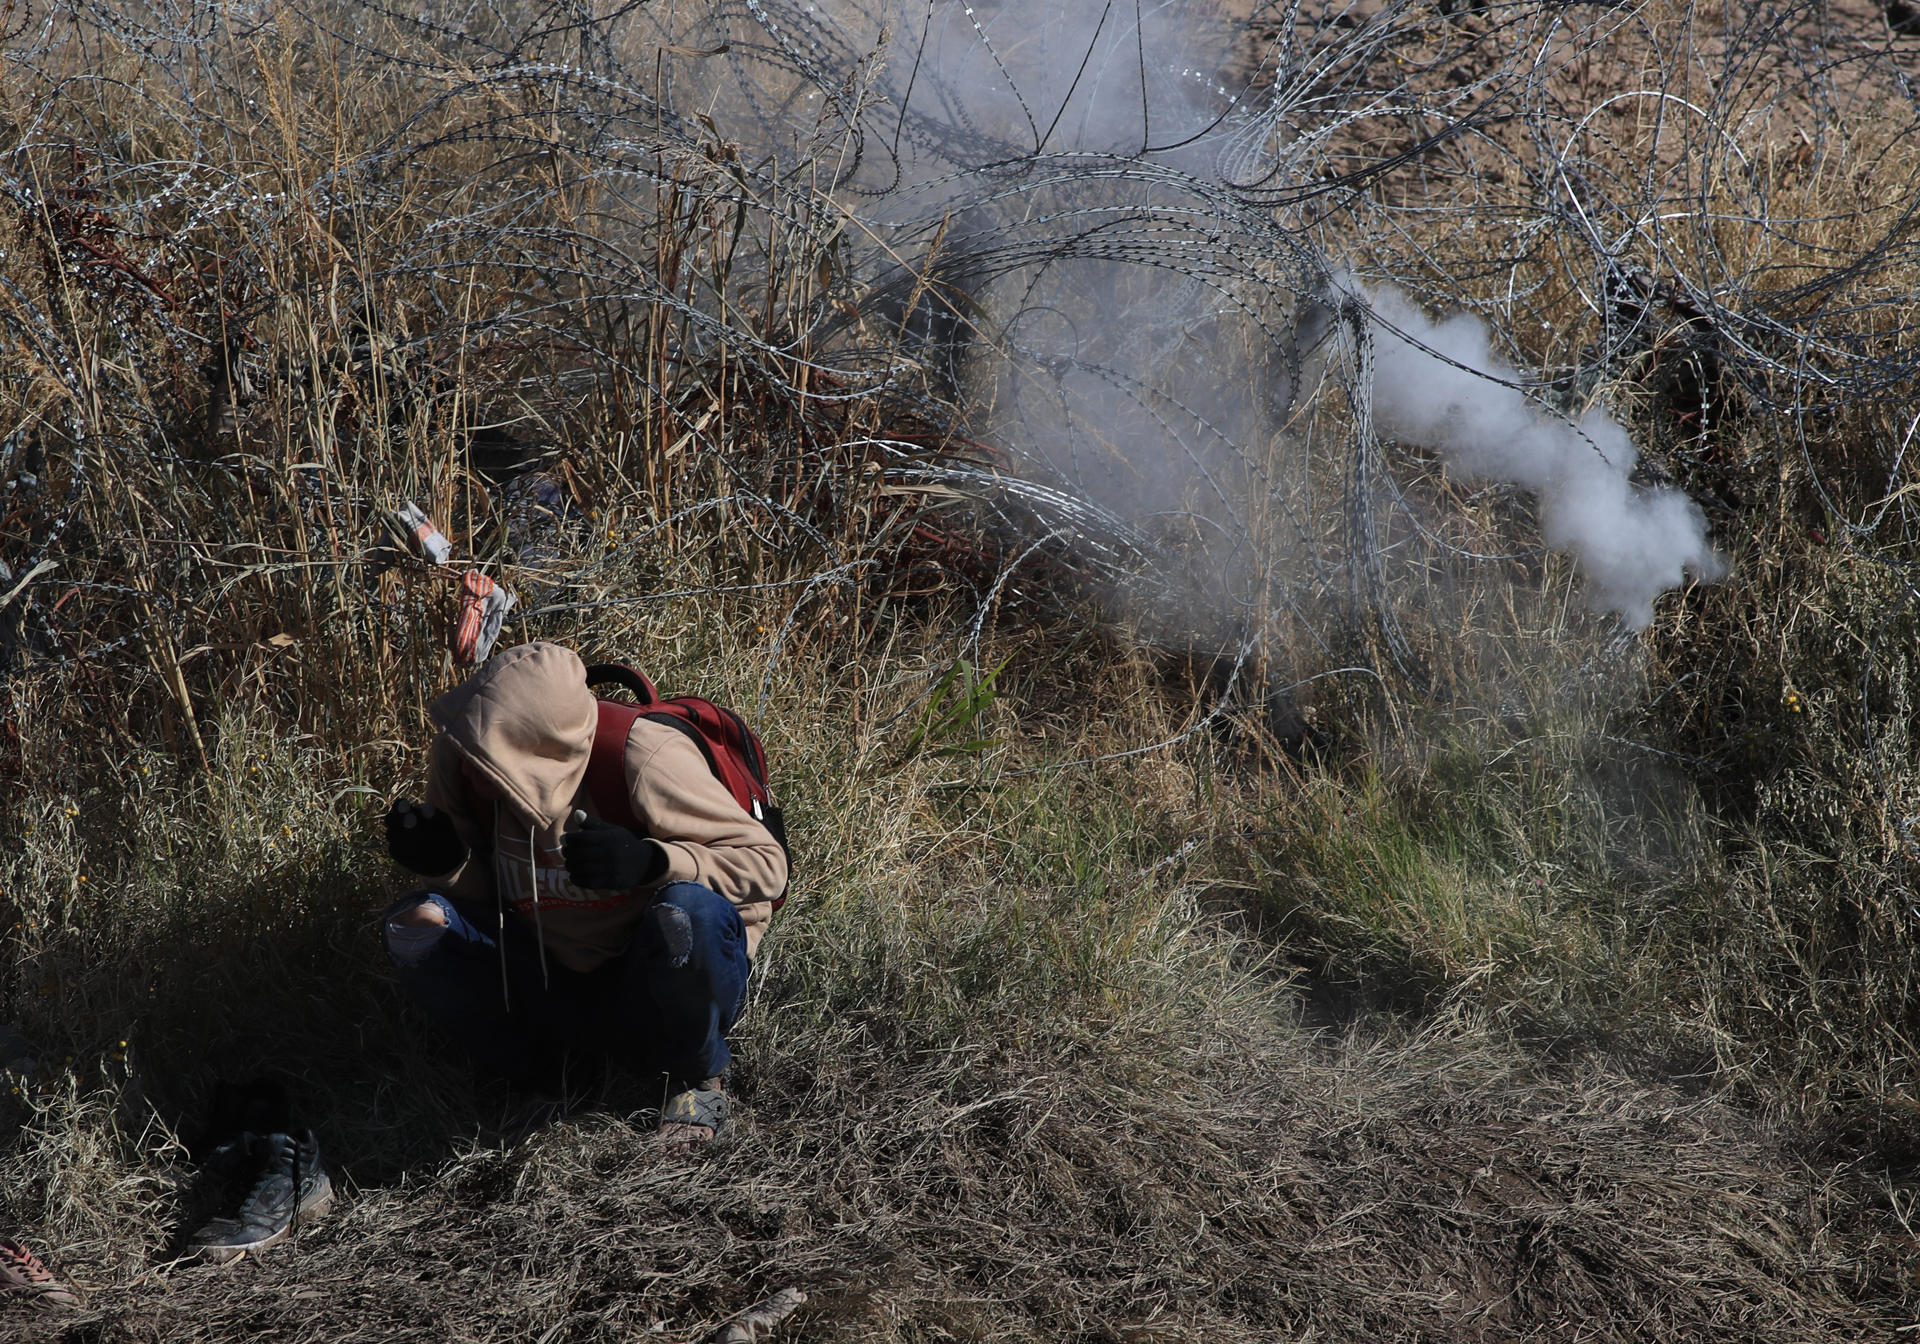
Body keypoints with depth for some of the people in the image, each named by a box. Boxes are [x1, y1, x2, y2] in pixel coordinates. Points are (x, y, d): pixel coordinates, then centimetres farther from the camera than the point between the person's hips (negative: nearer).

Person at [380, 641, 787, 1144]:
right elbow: (483, 893, 3)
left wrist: (651, 860, -36)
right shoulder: (456, 760, -11)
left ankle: (698, 1074, -6)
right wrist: (445, 864, -21)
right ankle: (546, 1067, 0)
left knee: (690, 914, -37)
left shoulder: (643, 759, -25)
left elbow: (767, 864, -20)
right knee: (416, 926, -17)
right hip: (555, 979, 4)